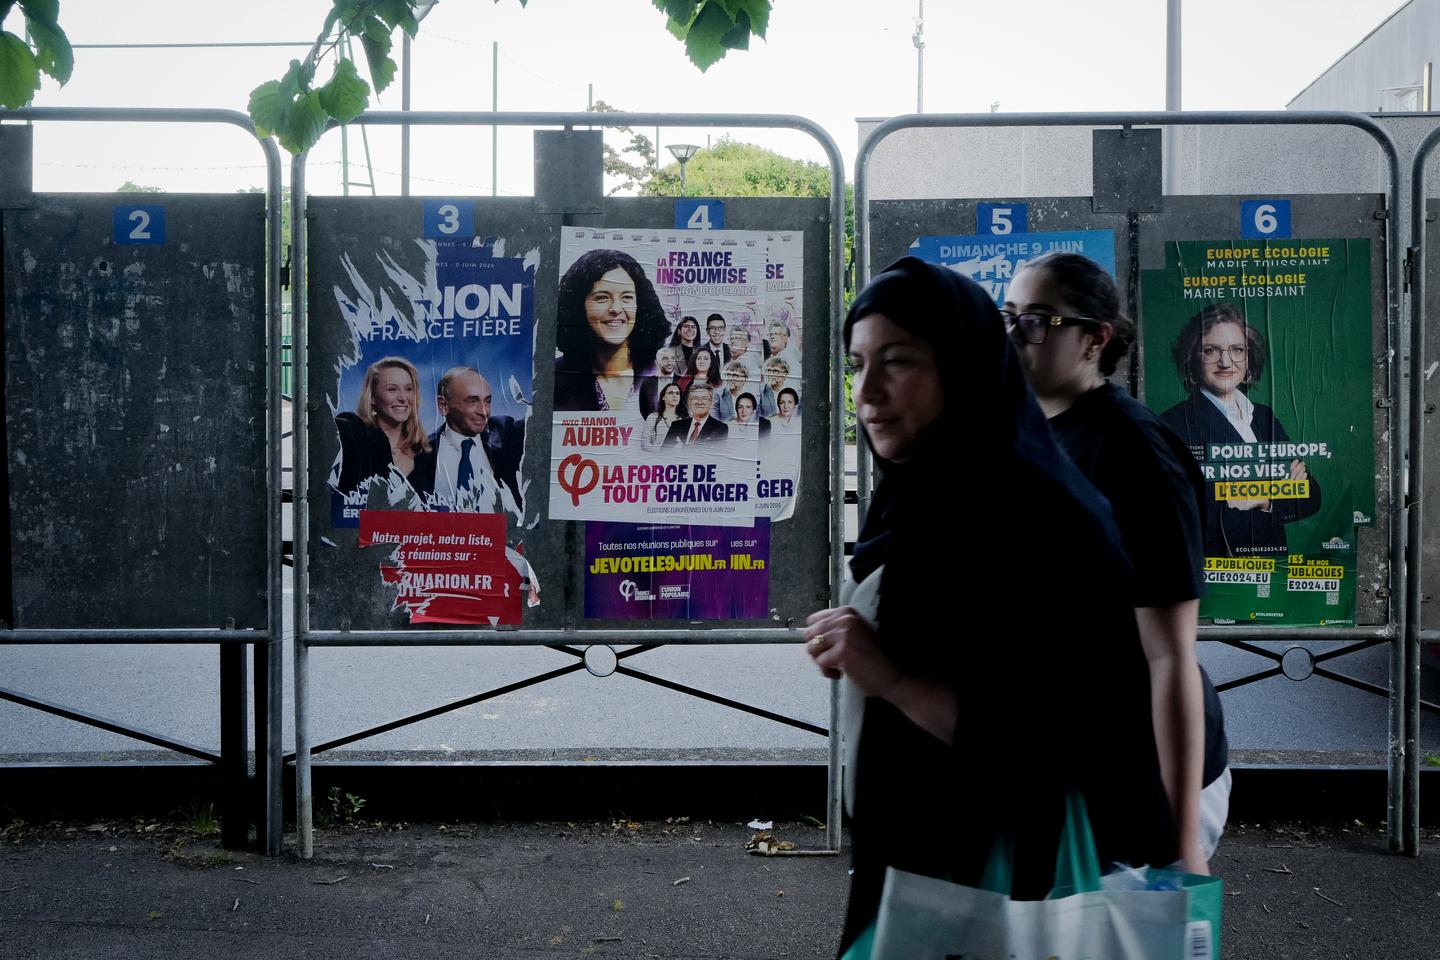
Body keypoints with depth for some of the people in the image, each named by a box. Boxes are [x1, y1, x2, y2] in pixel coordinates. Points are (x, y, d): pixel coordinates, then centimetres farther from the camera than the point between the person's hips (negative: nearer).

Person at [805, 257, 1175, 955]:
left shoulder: (1034, 518, -22)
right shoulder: (919, 501, 3)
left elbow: (1062, 747, -25)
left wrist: (893, 678, -28)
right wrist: (854, 662, 1)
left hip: (1005, 882, -7)